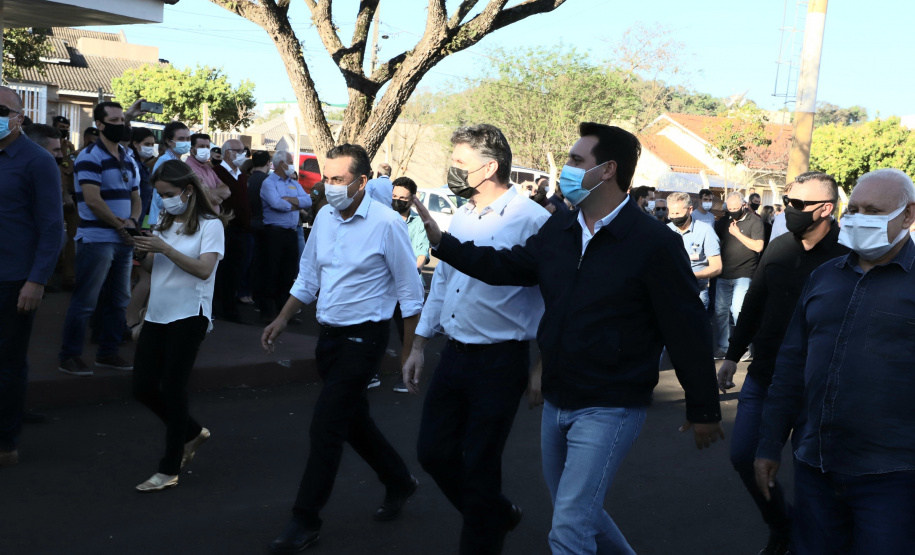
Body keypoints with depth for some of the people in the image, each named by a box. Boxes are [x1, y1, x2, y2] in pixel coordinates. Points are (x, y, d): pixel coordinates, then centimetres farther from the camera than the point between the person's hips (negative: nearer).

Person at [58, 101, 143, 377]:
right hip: (96, 240, -8)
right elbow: (92, 200, -17)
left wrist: (133, 221, -5)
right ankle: (69, 356, 3)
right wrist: (121, 225, -11)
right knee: (85, 301, -5)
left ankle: (108, 353, 22)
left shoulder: (129, 159, 14)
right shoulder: (89, 157, -9)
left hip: (124, 241, 8)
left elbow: (135, 198, 15)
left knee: (118, 301, 12)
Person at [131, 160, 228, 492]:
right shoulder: (164, 223, 12)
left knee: (172, 389, -3)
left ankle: (169, 470, 8)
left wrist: (164, 248, -23)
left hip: (188, 315, -7)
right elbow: (151, 267, 15)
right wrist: (143, 251, -6)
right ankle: (192, 433, 29)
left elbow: (204, 269, -18)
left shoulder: (210, 224, -6)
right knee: (143, 388, 6)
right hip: (157, 314, 7)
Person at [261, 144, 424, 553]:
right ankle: (399, 482, 38)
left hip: (363, 337, -7)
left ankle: (305, 521, 3)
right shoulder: (324, 217, 4)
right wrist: (282, 320, 8)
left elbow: (409, 292, -10)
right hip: (328, 334, 7)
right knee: (353, 420, 17)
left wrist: (409, 351, -9)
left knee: (326, 427, -8)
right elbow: (309, 277, 16)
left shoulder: (386, 224, -15)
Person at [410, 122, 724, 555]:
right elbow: (507, 266, 15)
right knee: (577, 512, 22)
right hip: (556, 403, 7)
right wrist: (441, 241, 7)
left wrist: (703, 410, -8)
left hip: (609, 409, -7)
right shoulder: (557, 232, 3)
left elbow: (687, 330, -13)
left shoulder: (653, 243, -17)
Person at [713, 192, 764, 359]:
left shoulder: (754, 222, -4)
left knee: (737, 309, -13)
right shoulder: (724, 222, 10)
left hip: (744, 275, -5)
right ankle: (722, 347, 17)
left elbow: (758, 246, -14)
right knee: (720, 310, 6)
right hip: (724, 275, 5)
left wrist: (737, 233, -15)